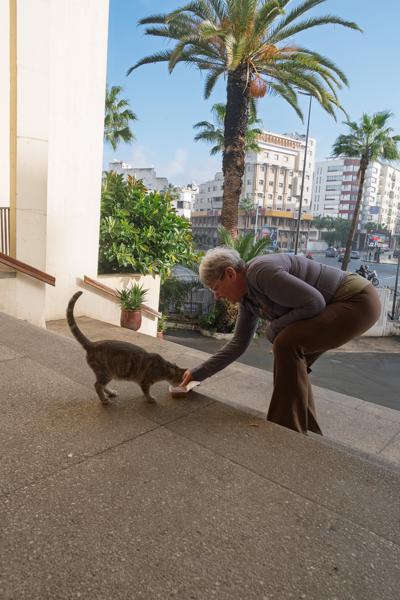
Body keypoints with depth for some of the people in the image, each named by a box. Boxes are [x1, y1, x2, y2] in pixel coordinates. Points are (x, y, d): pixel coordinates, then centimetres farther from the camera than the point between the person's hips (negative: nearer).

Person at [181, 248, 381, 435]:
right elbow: (238, 344, 12)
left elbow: (314, 302, -24)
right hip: (335, 306, 10)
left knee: (287, 344, -21)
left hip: (358, 300, -10)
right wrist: (198, 373, 12)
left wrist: (275, 327, -12)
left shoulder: (261, 271, -23)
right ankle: (308, 433, 21)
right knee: (291, 360, 8)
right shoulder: (246, 297, 7)